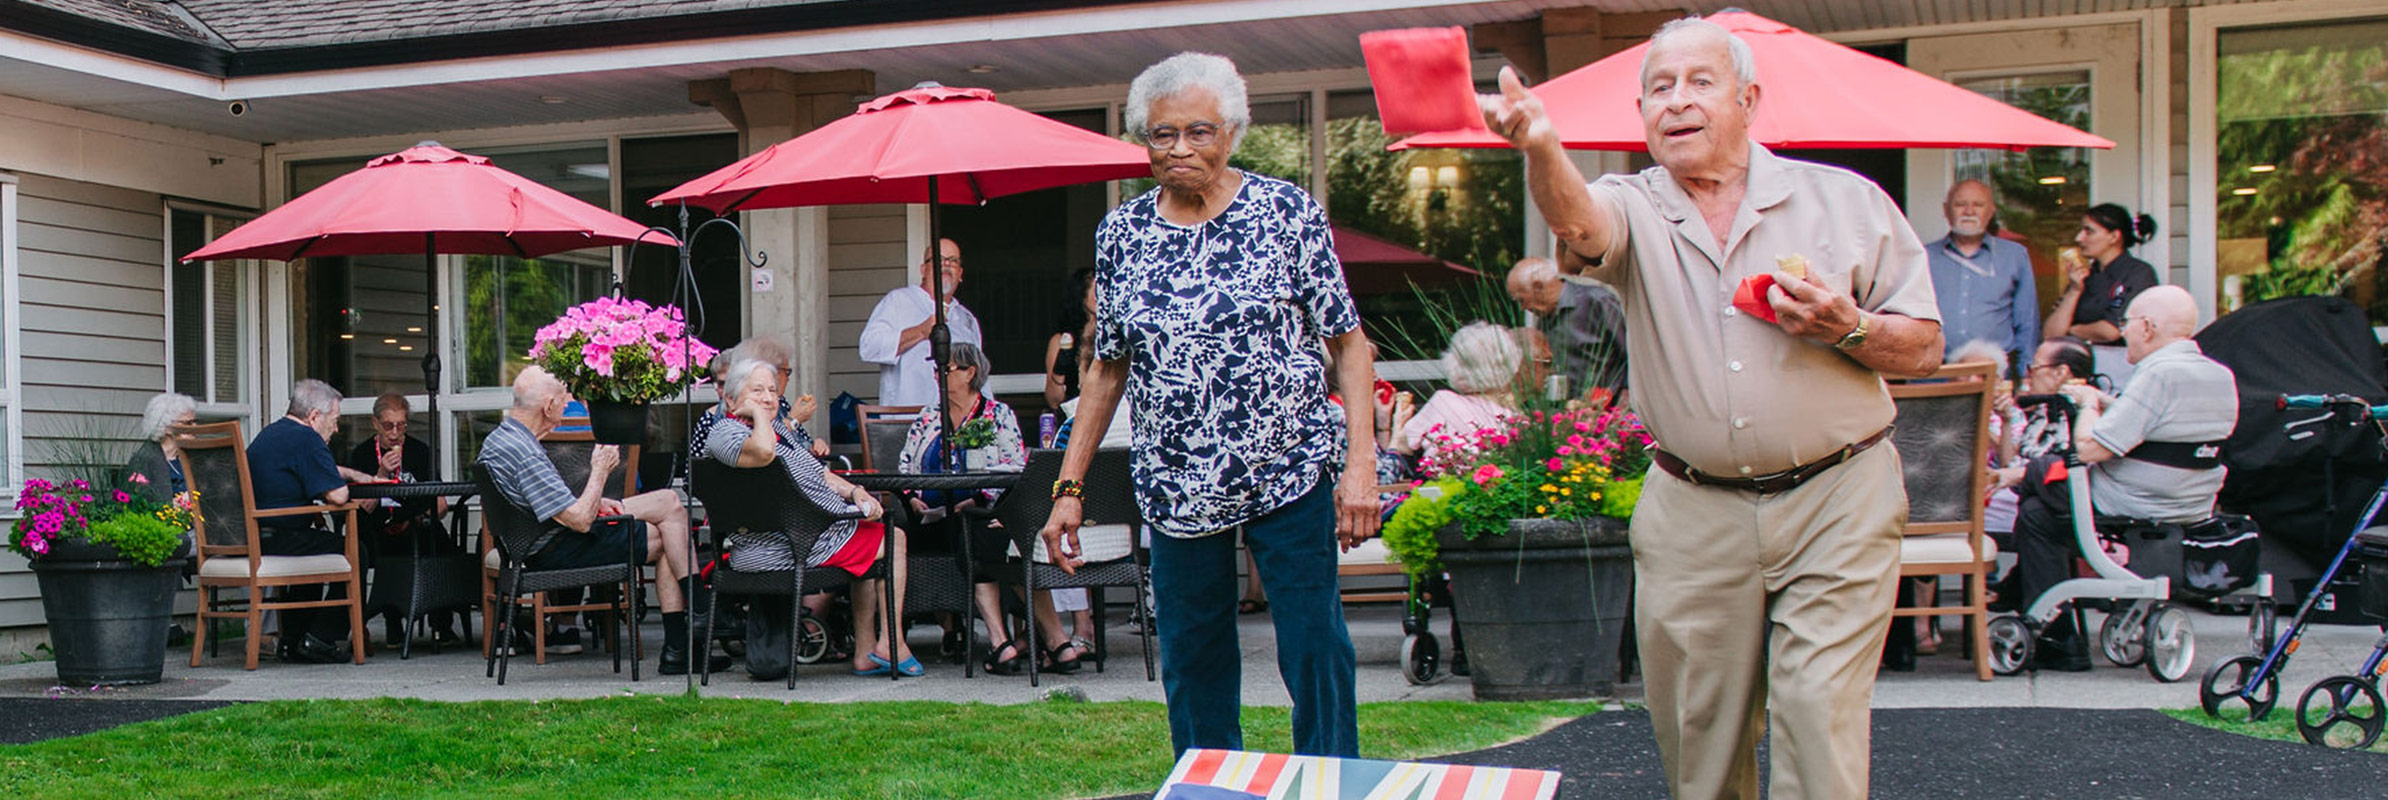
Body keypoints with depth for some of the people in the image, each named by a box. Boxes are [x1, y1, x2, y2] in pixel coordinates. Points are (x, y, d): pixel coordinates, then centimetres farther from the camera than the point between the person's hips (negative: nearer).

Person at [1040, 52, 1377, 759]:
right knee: (1192, 664, 8)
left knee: (1315, 650, -3)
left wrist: (1361, 461, -11)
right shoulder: (1121, 232, 6)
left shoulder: (1289, 211, -2)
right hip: (1177, 486, 3)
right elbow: (1107, 368, 12)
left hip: (1291, 474, -3)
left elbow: (1347, 340, -1)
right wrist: (1069, 486, 8)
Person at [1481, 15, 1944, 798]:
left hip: (1835, 503, -1)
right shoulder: (1633, 210, 1)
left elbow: (1924, 349, 6)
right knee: (1698, 733, 10)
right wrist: (1541, 147, -48)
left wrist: (1847, 327, -15)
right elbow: (1578, 222, -26)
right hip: (1691, 518, 2)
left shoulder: (1846, 201, 2)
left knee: (1820, 723, -7)